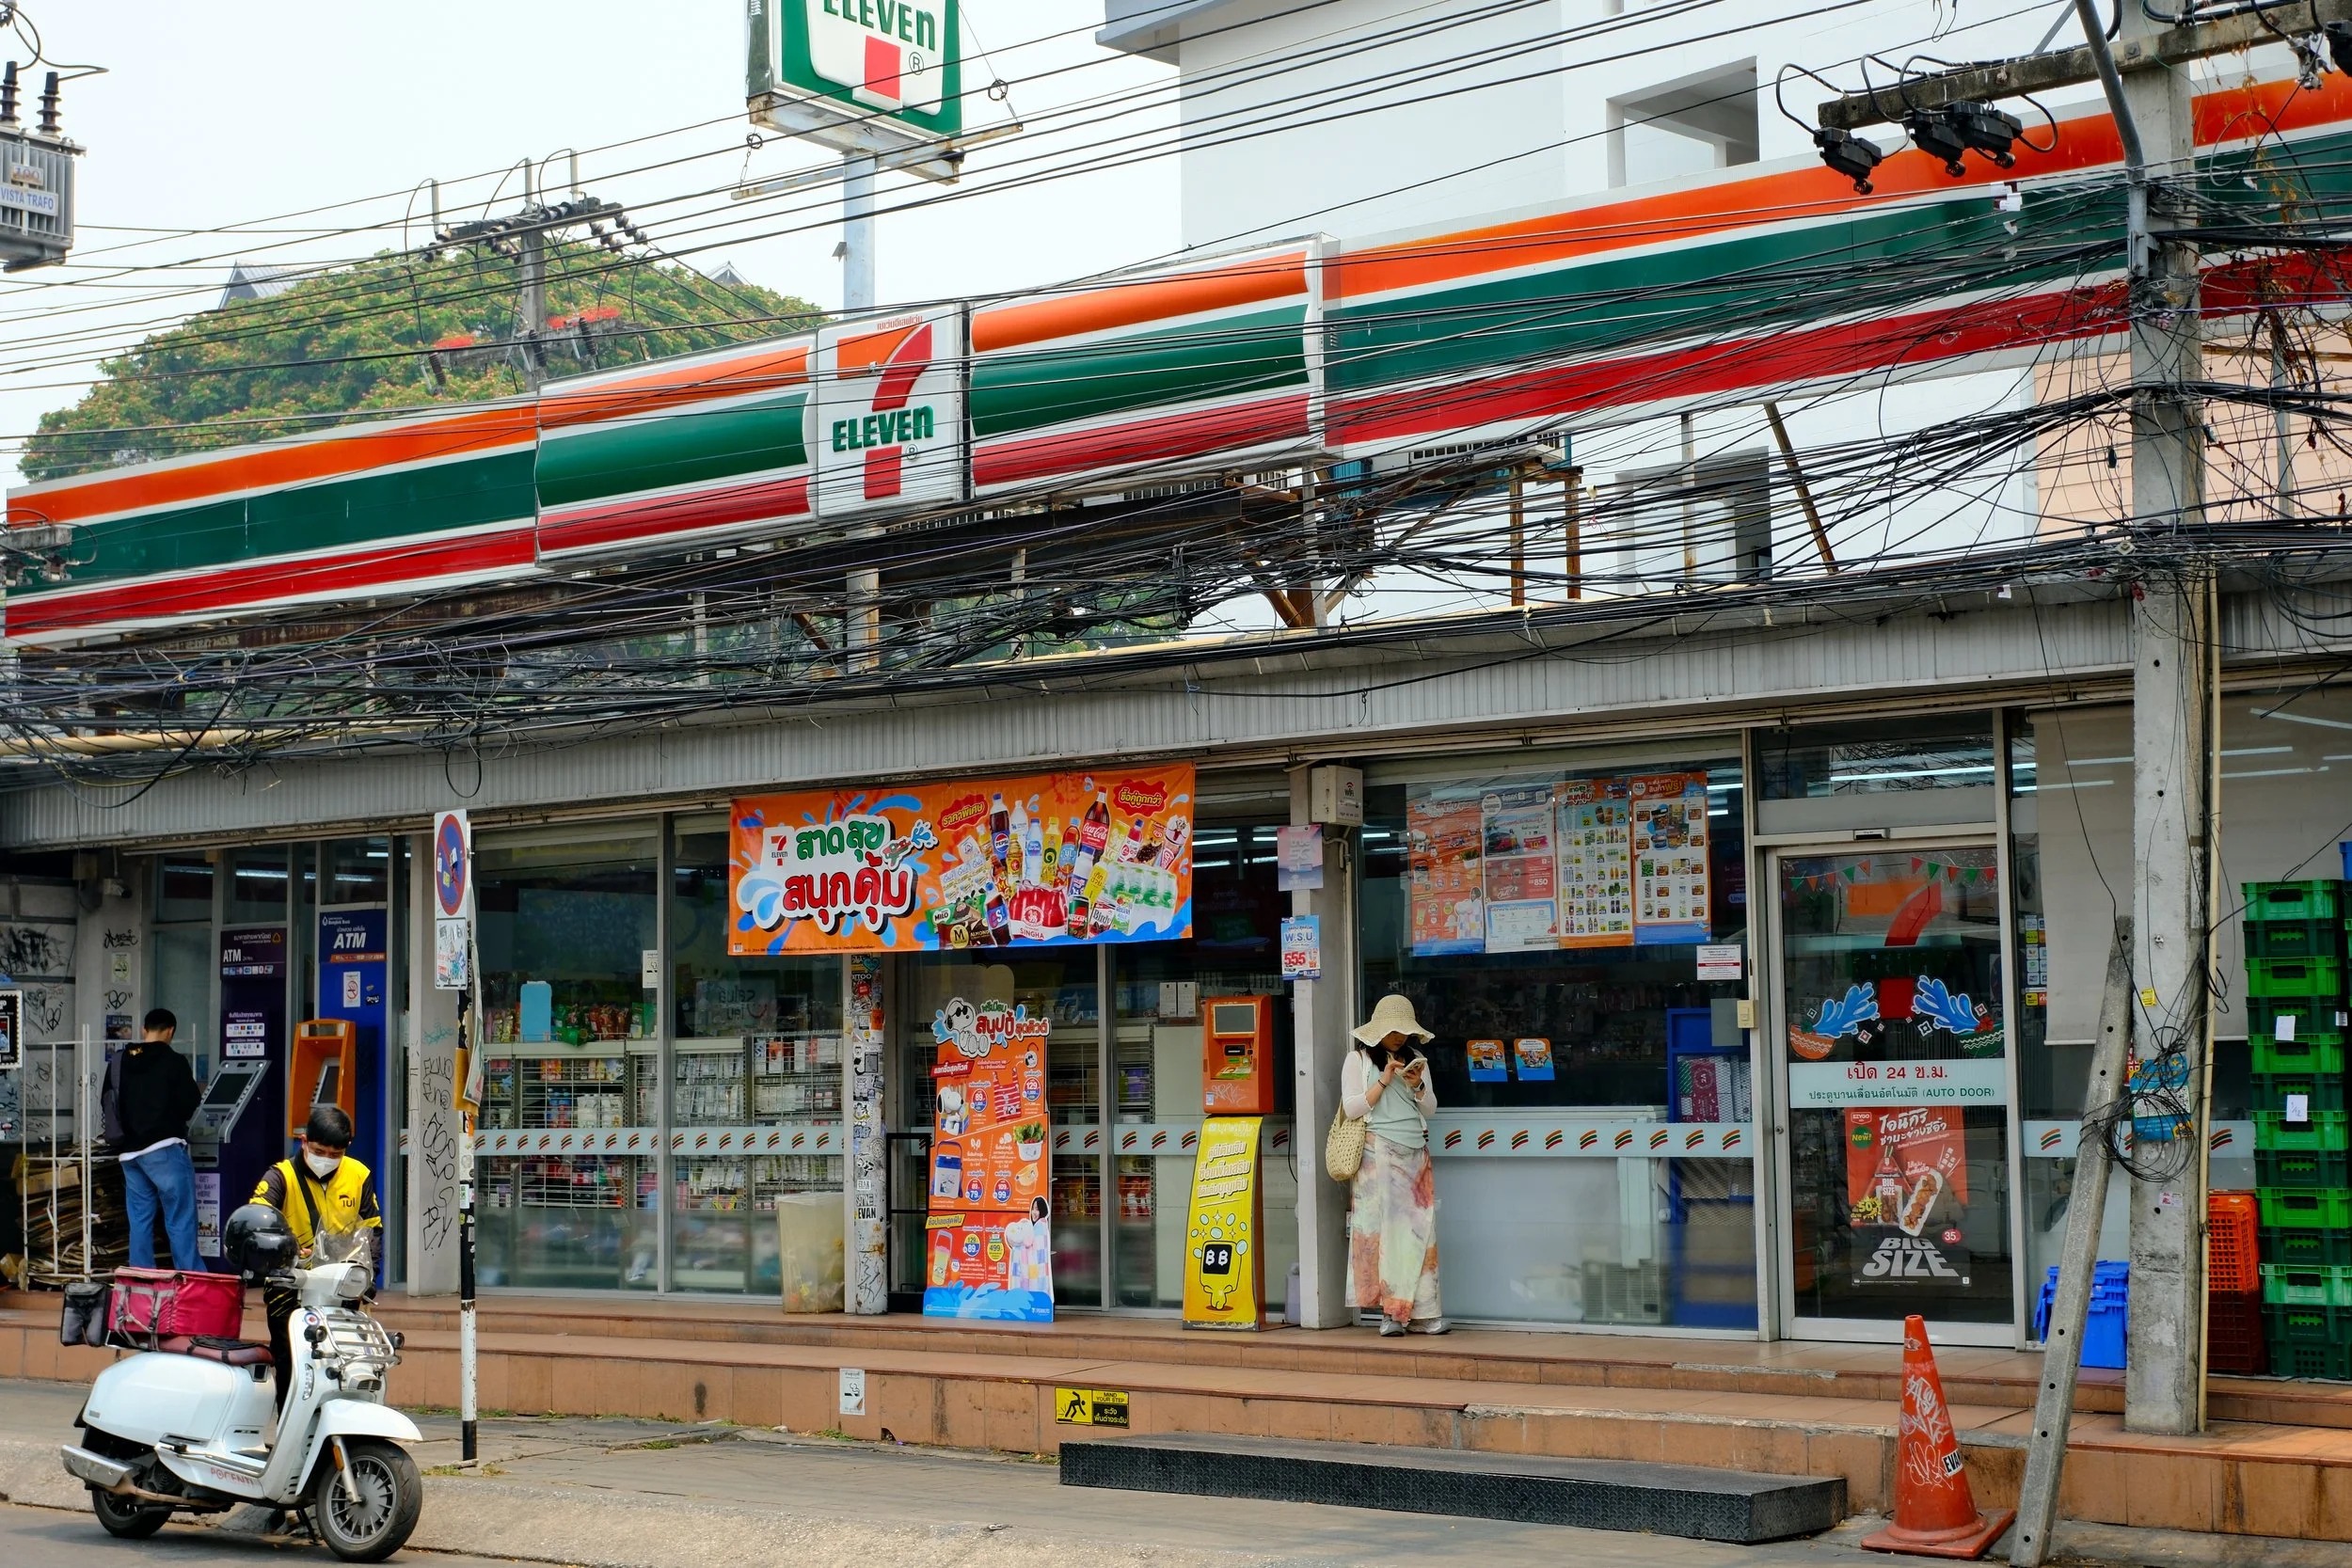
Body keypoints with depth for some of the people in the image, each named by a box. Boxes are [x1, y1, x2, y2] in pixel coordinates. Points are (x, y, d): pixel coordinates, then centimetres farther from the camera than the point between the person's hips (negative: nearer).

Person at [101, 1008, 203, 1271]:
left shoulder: (117, 1062, 9)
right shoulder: (173, 1061, -7)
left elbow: (106, 1106, 14)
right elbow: (190, 1104, -4)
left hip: (129, 1152, 6)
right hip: (164, 1149, -6)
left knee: (140, 1221, 10)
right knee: (180, 1220, -4)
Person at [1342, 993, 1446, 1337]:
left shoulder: (1415, 1059, 17)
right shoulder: (1359, 1059, 4)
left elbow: (1430, 1109, 16)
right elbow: (1351, 1107, -4)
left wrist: (1417, 1085, -3)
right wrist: (1384, 1081, -11)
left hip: (1416, 1153, 4)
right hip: (1379, 1151, -4)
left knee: (1419, 1229, -2)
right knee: (1383, 1227, -7)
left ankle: (1420, 1312, -1)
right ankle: (1391, 1311, -6)